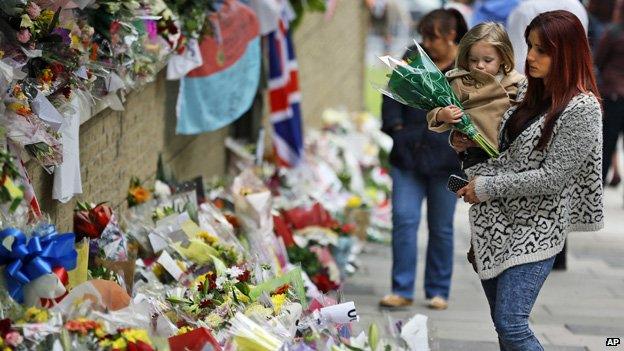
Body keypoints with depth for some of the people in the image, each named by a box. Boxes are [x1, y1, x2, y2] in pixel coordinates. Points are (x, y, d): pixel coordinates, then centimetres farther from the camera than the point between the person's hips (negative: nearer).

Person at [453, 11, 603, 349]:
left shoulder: (581, 108, -15)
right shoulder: (529, 93, 9)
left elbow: (551, 178, -19)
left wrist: (487, 188, -14)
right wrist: (467, 142, 2)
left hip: (534, 230, -8)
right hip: (497, 222, 8)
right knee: (502, 323, 11)